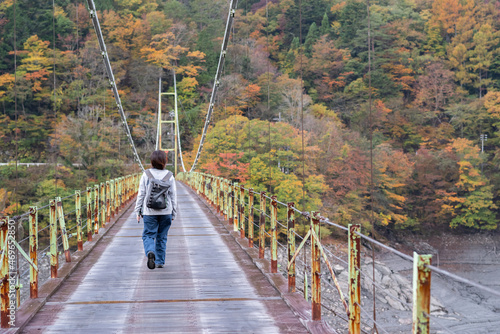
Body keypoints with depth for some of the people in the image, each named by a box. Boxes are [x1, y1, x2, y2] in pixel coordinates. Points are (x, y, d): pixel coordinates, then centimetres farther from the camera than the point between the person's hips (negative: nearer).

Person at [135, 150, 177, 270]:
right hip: (165, 212, 1)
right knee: (161, 237, 13)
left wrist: (138, 211, 6)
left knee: (148, 235, 5)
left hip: (149, 212, -1)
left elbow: (141, 194, -1)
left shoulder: (146, 174, -3)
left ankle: (150, 252, -23)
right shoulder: (169, 176, -1)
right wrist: (173, 213, 9)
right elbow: (173, 195, 1)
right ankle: (160, 261, 17)